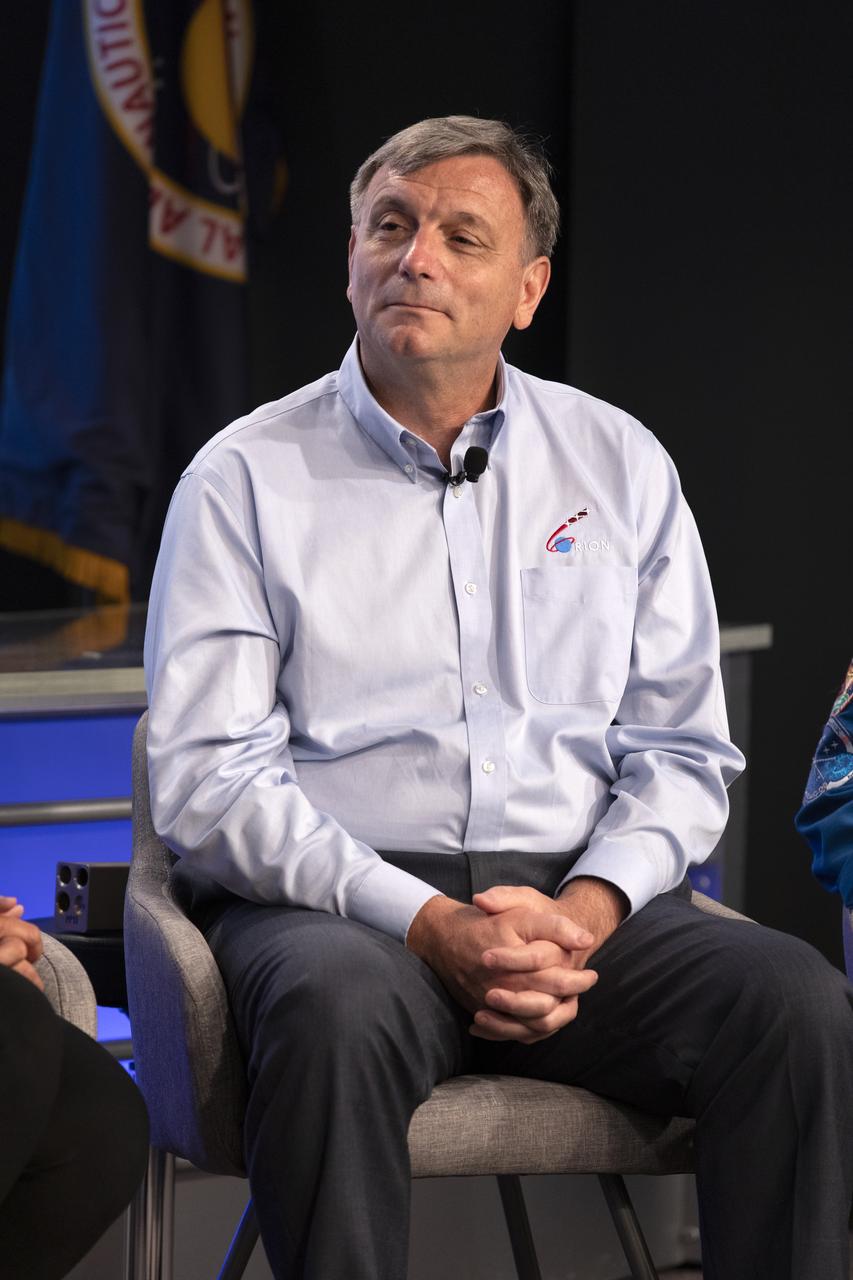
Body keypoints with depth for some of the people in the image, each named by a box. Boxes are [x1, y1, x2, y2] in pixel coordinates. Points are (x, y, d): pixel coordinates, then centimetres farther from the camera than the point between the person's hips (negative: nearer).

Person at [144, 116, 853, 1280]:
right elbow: (207, 778, -5)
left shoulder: (621, 467, 14)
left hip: (578, 896, 3)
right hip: (337, 904, -3)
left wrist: (585, 912, -10)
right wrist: (429, 925, -18)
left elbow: (681, 750, 11)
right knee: (338, 1010, -38)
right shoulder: (246, 480, 4)